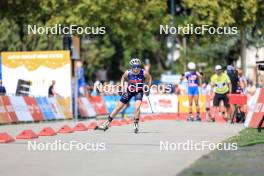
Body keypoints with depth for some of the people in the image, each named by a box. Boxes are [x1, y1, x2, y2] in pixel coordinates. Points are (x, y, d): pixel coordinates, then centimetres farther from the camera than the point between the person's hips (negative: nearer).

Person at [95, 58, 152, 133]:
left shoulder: (144, 73, -23)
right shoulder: (127, 73, -22)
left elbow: (149, 78, -1)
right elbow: (123, 78, 1)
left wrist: (148, 87, -9)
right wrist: (122, 88, -9)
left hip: (139, 91, -1)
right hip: (129, 91, 1)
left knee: (137, 107, -24)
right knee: (118, 107, 3)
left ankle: (135, 125, -6)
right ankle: (106, 124, 11)